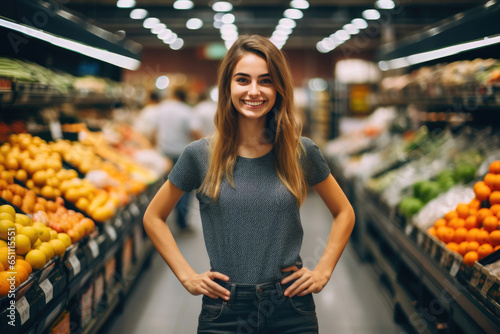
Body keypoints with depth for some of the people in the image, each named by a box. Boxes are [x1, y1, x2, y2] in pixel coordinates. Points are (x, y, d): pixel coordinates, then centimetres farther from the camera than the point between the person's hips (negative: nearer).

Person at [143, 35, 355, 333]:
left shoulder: (301, 152, -2)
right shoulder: (201, 155, -4)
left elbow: (344, 212, 12)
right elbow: (153, 218, 8)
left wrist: (323, 271, 3)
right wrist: (186, 275, 0)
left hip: (292, 309, 1)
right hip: (225, 310, 0)